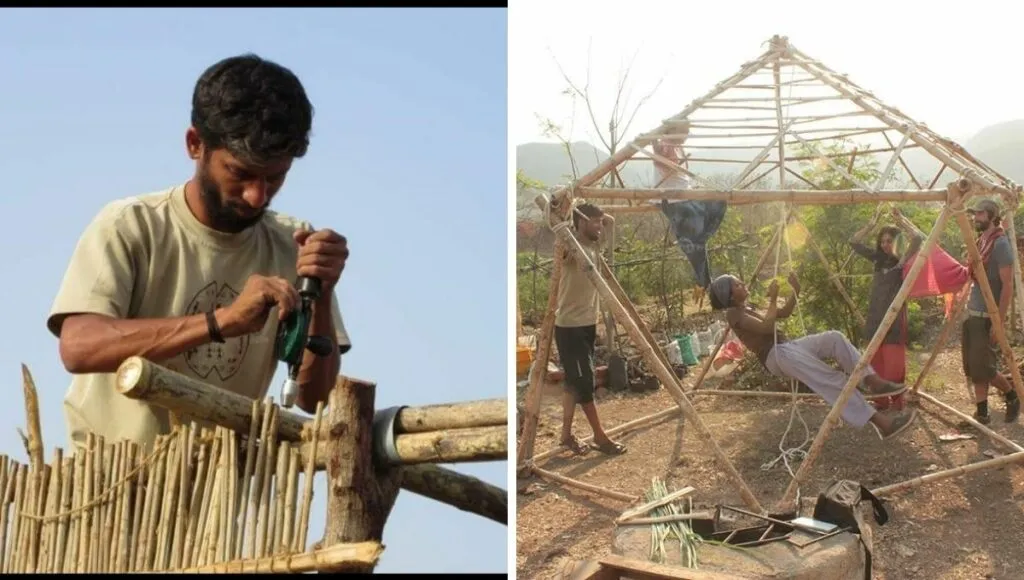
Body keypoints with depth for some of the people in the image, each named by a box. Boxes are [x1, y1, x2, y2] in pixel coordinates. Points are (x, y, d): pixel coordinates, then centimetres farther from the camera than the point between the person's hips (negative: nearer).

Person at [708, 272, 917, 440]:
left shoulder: (748, 309, 23)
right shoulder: (734, 314, -5)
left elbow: (784, 313, 25)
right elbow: (767, 327, -17)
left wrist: (795, 291, 12)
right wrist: (773, 299, -10)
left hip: (788, 346, 10)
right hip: (775, 356, -10)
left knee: (833, 337, -16)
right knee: (829, 379, -29)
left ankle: (872, 381, -24)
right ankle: (880, 421, -35)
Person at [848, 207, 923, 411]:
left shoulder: (903, 260, -4)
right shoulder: (878, 259, 11)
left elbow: (918, 239, -21)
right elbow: (854, 243, 12)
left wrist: (901, 221, -13)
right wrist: (871, 225, 5)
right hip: (875, 317, 6)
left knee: (894, 363, -5)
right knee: (876, 361, 8)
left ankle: (896, 402, 2)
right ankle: (880, 400, 17)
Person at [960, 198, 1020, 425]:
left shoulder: (1000, 244, -13)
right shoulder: (980, 242, 12)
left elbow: (1007, 285, -17)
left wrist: (1000, 321, -20)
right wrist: (964, 307, 18)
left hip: (988, 318, -8)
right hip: (972, 314, 8)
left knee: (983, 368, -7)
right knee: (973, 369, 7)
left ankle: (1013, 396, 16)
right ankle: (982, 414, 14)